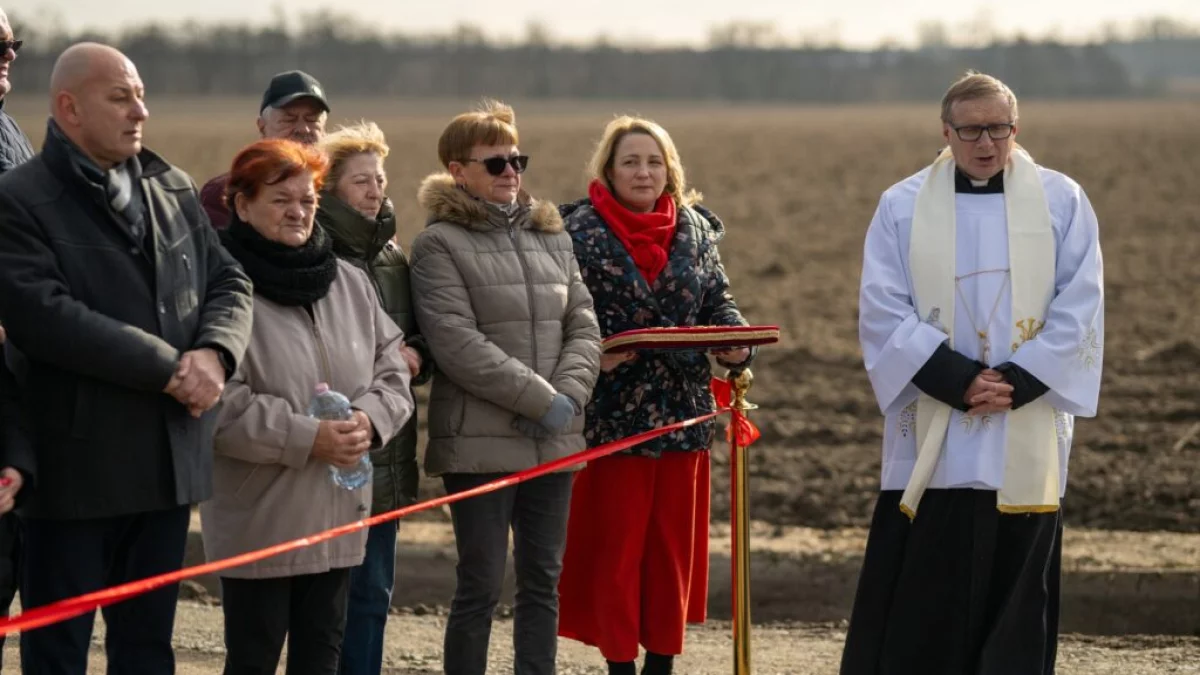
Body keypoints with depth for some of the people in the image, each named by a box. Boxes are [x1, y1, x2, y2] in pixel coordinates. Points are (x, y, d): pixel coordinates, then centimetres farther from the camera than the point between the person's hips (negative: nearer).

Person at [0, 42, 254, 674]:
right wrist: (167, 368, -20)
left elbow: (229, 282, 13)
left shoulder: (173, 189, 12)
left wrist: (214, 353, -10)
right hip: (75, 468, -6)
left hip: (170, 458, 6)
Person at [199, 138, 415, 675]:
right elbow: (219, 405, -19)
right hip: (258, 519, -6)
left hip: (339, 511, 6)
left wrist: (370, 419, -10)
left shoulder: (350, 283, 11)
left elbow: (391, 369, 12)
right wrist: (306, 438, -21)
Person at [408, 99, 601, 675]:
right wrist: (542, 400, -17)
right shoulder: (440, 244, -6)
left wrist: (568, 395, -10)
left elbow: (583, 327, 9)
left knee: (543, 581, 9)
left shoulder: (550, 237, 14)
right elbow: (457, 343, -15)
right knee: (481, 585, -3)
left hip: (554, 442, 6)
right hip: (480, 441, -6)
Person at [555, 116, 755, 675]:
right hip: (612, 414, -4)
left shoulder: (695, 228, 9)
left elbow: (718, 302, 13)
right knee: (615, 544, 1)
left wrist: (735, 341, -6)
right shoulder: (580, 231, -5)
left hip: (683, 412, 4)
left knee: (675, 542, 10)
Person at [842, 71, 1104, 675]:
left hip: (1026, 440, 0)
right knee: (919, 594, -1)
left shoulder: (1062, 202, 4)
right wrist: (958, 380, -14)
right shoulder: (902, 206, 4)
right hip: (930, 438, 0)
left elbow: (1079, 310, -1)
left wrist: (1016, 382, -13)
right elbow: (882, 312, -2)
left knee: (1015, 589, 2)